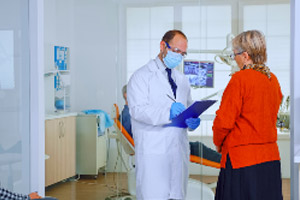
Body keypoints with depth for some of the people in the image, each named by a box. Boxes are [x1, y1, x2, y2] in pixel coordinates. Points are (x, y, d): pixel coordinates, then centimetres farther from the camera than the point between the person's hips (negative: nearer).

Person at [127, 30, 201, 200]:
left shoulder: (182, 80, 21)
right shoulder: (142, 76, 0)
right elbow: (138, 109, -13)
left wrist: (192, 121, 1)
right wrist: (168, 112, -27)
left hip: (179, 151, 6)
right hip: (153, 152, -6)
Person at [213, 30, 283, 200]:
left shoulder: (240, 79, -13)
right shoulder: (273, 79, 8)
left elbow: (224, 120, -12)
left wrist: (218, 143, 6)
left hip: (242, 158, -7)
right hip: (271, 157, 7)